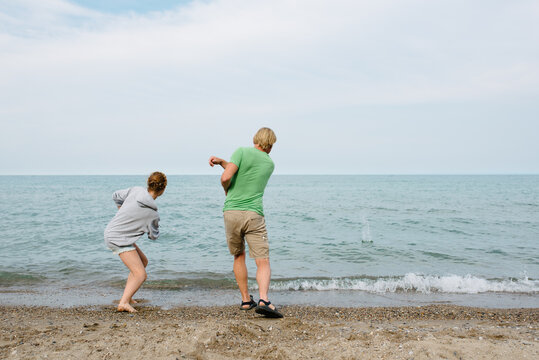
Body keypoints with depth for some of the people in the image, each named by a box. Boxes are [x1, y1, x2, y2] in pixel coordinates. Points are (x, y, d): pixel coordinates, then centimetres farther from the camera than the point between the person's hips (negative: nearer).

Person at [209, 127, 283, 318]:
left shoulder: (242, 152, 0)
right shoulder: (270, 163, 13)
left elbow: (226, 177, -13)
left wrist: (226, 190, 8)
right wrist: (221, 161, 23)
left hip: (231, 212, 0)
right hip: (253, 215, 0)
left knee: (239, 257, 19)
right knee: (263, 262, -1)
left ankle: (246, 299, 24)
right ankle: (263, 300, -23)